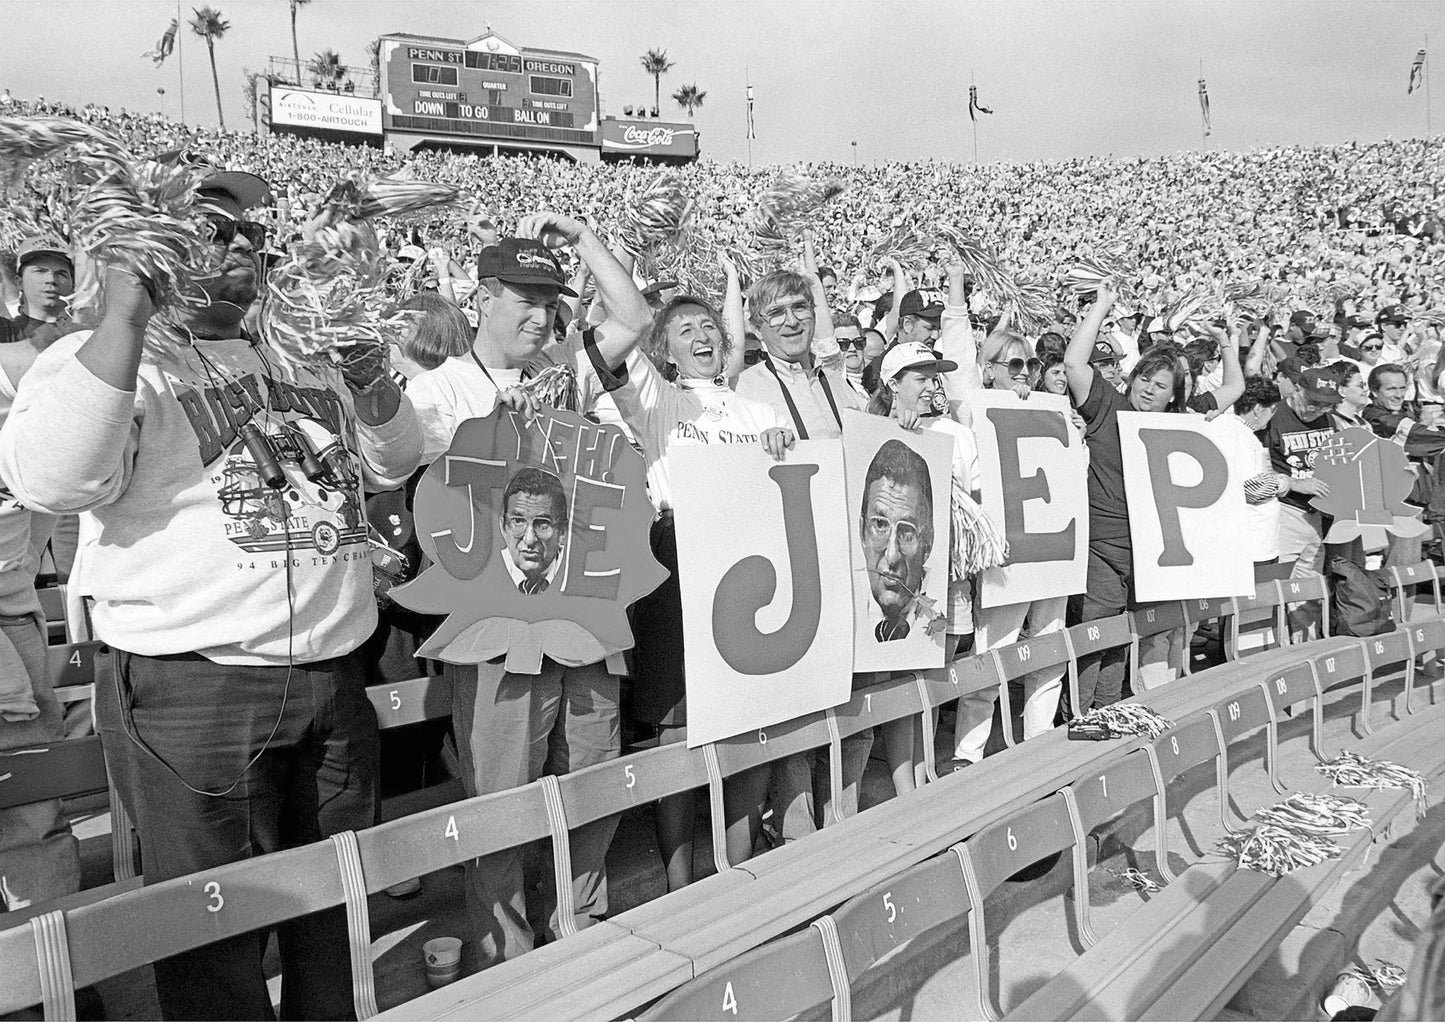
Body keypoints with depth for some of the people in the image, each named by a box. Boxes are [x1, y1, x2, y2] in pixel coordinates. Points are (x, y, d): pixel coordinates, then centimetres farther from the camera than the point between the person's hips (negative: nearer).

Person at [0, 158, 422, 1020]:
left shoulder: (298, 356, 14)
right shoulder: (109, 357, -4)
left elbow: (392, 465, 17)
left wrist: (365, 364, 1)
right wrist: (126, 314, -24)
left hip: (336, 680, 6)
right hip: (192, 691, -5)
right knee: (217, 930, 7)